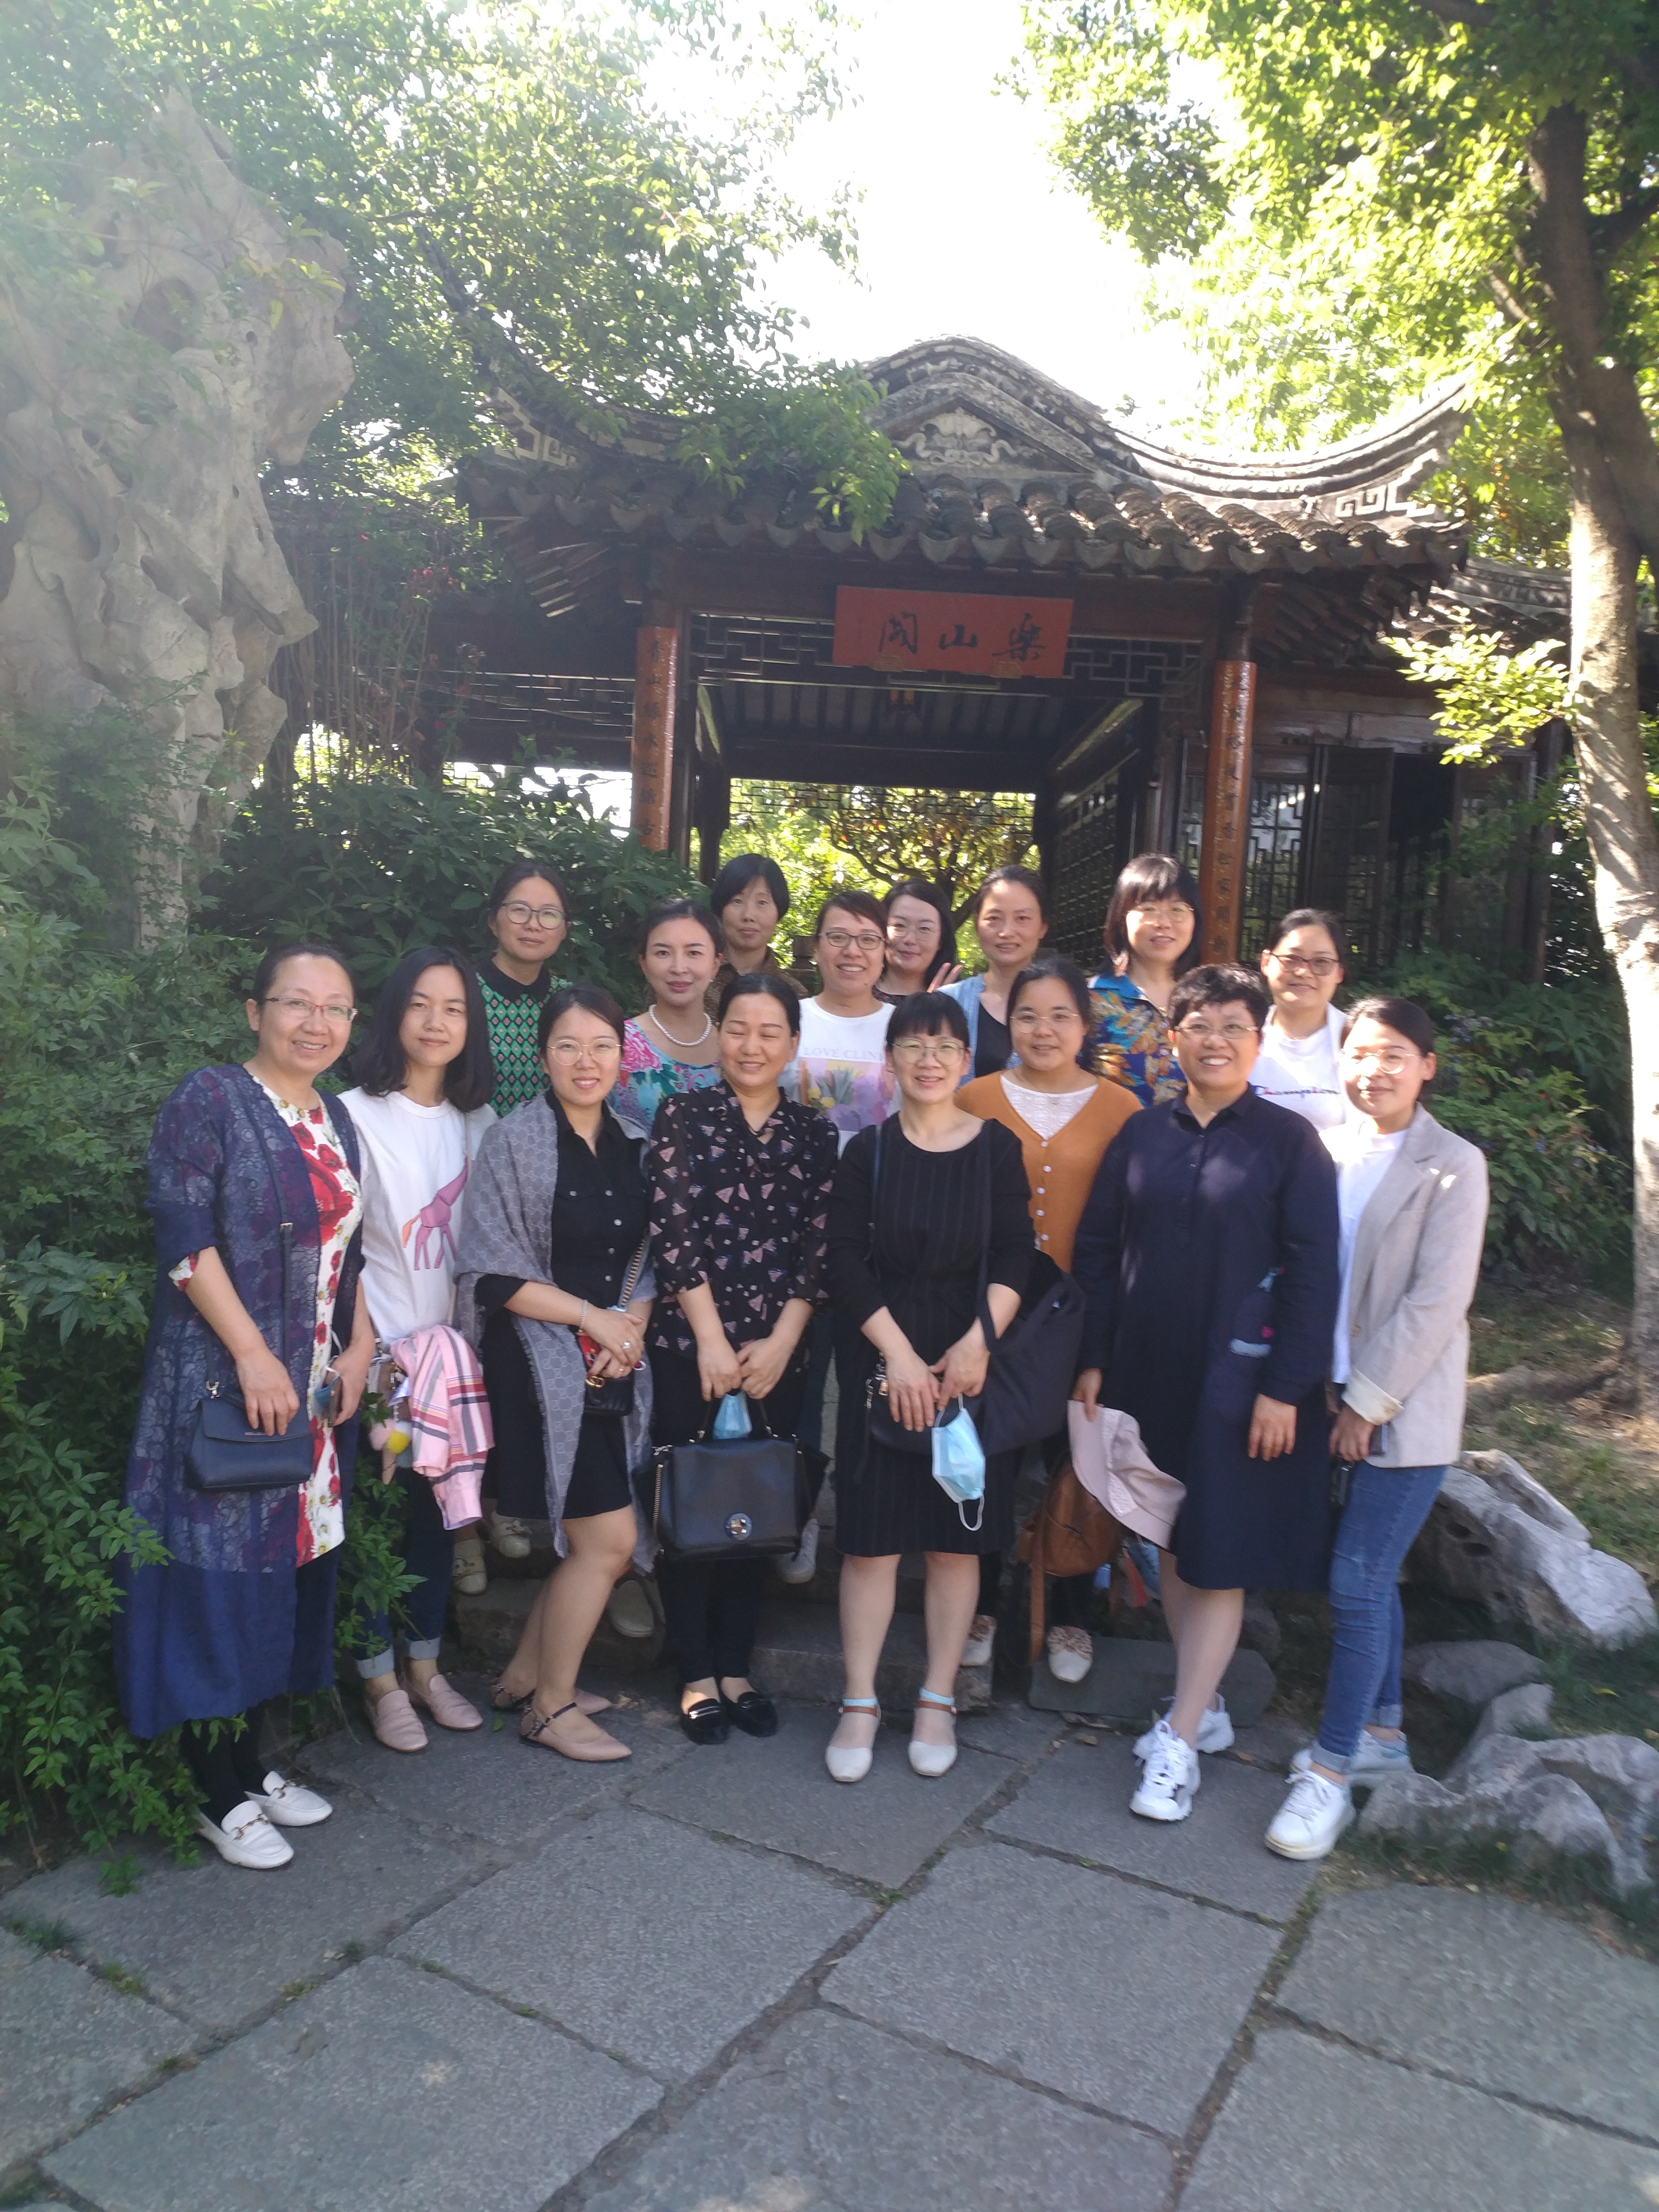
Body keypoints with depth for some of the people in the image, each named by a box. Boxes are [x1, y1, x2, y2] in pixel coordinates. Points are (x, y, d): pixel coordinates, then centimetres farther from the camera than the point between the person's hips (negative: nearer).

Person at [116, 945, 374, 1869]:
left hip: (317, 1391, 7)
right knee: (222, 1581, 1)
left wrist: (359, 1350, 3)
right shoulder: (209, 1101, -8)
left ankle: (254, 1764, 30)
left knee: (290, 1572, 14)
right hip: (224, 1384, -7)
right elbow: (186, 1240, -15)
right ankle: (222, 1797, 17)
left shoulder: (338, 1123, 13)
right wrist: (253, 1356, -20)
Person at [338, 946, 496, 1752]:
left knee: (437, 1510, 13)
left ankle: (424, 1667, 28)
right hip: (382, 1348, -4)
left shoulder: (479, 1122, 6)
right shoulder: (357, 1115, -8)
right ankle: (381, 1680, 20)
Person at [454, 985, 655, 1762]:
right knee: (610, 1538, -5)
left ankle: (524, 1677, 32)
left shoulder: (632, 1145, 8)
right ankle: (551, 1707, 15)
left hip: (614, 1368, 6)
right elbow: (493, 1271, -12)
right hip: (540, 1363, -6)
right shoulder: (514, 1142, -8)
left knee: (591, 1539, 11)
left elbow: (649, 1258, 11)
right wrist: (593, 1318, -14)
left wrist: (632, 1324, -8)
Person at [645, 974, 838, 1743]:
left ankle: (736, 1665, 24)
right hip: (689, 1346, -2)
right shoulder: (682, 1117, 0)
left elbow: (819, 1248, 3)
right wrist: (712, 1340, -11)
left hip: (778, 1353, 3)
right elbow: (672, 1232, -7)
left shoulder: (814, 1132, 7)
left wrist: (779, 1343, -7)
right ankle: (696, 1672, 19)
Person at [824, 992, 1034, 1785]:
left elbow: (1016, 1257, -3)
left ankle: (938, 1701, 22)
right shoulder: (867, 1151, 1)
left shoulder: (997, 1147, 1)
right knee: (872, 1534, 2)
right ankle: (859, 1704, 15)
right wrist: (897, 1352, -13)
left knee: (957, 1535, 7)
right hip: (880, 1361, 0)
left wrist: (977, 1342, -16)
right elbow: (846, 1262, -5)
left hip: (971, 1363, 0)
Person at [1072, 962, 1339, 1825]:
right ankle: (1205, 1706, 30)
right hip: (1147, 1370, 4)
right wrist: (1093, 1361, 1)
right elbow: (1096, 1249, 6)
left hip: (1241, 1377, -4)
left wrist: (1284, 1388, -13)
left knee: (1220, 1554, 1)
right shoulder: (1142, 1134, 5)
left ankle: (1180, 1741, 12)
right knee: (1169, 1542, 13)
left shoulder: (1289, 1140, -5)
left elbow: (1313, 1269, -8)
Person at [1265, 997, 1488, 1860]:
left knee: (1357, 1583, -4)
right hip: (1342, 1399, 5)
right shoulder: (1328, 1149, 4)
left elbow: (1435, 1303, -12)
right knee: (1370, 1576, 16)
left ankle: (1331, 1772, 9)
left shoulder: (1452, 1167, -9)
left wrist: (1368, 1402, -12)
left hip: (1405, 1410, -4)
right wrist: (1324, 1388, -1)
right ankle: (1382, 1731, 33)